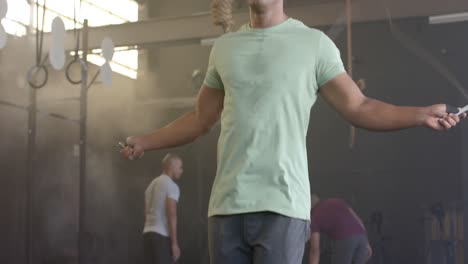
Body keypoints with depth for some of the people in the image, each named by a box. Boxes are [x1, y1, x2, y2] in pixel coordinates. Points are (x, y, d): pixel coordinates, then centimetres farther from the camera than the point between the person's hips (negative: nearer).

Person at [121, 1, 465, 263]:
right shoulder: (224, 47, 16)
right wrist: (144, 142, 22)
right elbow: (200, 120, 25)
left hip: (282, 205, -4)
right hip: (226, 203, 4)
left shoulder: (314, 43, 4)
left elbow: (358, 108, 2)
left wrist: (421, 115, -10)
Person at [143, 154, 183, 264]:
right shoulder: (171, 185, -8)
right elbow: (172, 216, -16)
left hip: (148, 233, 9)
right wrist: (175, 243, -16)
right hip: (162, 236, -9)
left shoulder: (152, 185, 19)